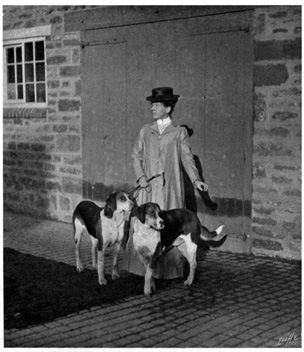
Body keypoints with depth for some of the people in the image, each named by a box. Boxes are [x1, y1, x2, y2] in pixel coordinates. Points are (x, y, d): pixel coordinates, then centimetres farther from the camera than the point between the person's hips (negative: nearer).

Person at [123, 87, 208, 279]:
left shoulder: (179, 132, 2)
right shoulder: (146, 131, 9)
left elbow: (187, 158, -3)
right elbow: (136, 156, 12)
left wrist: (196, 180, -16)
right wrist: (140, 177, -4)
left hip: (170, 187, -2)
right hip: (149, 187, 2)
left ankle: (170, 268, 10)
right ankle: (145, 266, 12)